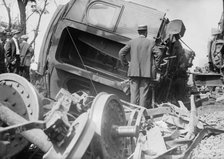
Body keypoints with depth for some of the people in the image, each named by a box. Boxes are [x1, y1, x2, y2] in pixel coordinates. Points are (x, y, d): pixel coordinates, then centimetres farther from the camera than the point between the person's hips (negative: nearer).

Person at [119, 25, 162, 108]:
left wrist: (125, 63, 9)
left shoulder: (131, 42, 4)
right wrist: (155, 65, 4)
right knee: (144, 93, 2)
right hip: (146, 72, -1)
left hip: (134, 72, 1)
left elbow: (121, 53, -2)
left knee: (134, 93, 2)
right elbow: (159, 53, -7)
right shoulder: (151, 42, 2)